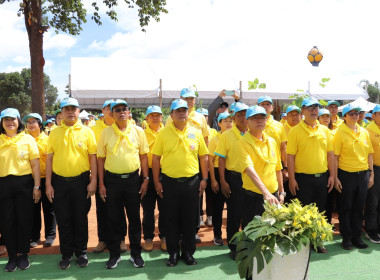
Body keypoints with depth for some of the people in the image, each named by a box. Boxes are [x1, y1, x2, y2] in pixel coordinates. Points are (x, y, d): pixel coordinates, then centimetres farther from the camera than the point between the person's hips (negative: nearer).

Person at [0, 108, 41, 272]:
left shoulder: (28, 139, 2)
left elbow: (35, 164, 0)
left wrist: (37, 186, -5)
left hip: (24, 183, -1)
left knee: (24, 220, 4)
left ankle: (23, 254, 20)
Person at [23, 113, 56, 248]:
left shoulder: (47, 139, 0)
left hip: (46, 179, -2)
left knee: (49, 208, 7)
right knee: (33, 209, 10)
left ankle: (50, 236, 20)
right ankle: (34, 237, 24)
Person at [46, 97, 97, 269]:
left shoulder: (86, 132, 1)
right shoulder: (54, 133, 5)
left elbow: (93, 157, 0)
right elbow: (49, 158, 5)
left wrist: (93, 181, -6)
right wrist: (48, 184, 0)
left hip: (81, 181, -1)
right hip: (59, 182, 2)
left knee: (80, 219, 9)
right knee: (63, 220, 10)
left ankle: (81, 252, 25)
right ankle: (66, 254, 26)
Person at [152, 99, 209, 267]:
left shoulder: (196, 133, 4)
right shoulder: (164, 133, 0)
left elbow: (203, 156, 9)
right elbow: (156, 158, 2)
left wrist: (204, 179, 5)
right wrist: (157, 182, -2)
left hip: (192, 182, 1)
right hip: (169, 182, -1)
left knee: (190, 219, 9)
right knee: (172, 219, 9)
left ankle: (188, 252, 27)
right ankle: (173, 253, 25)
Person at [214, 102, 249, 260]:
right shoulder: (227, 135, -2)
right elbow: (221, 159, -4)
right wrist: (223, 181, -10)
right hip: (233, 178, -3)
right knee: (234, 214, 5)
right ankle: (233, 248, 18)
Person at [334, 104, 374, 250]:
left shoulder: (364, 132, 8)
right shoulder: (340, 133, -6)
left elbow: (369, 154, 12)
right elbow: (335, 156, -8)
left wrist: (371, 174, 8)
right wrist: (335, 177, -12)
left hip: (363, 174, 4)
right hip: (346, 175, -4)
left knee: (359, 207, 12)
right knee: (346, 207, 6)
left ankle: (357, 236, 25)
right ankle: (346, 238, 19)